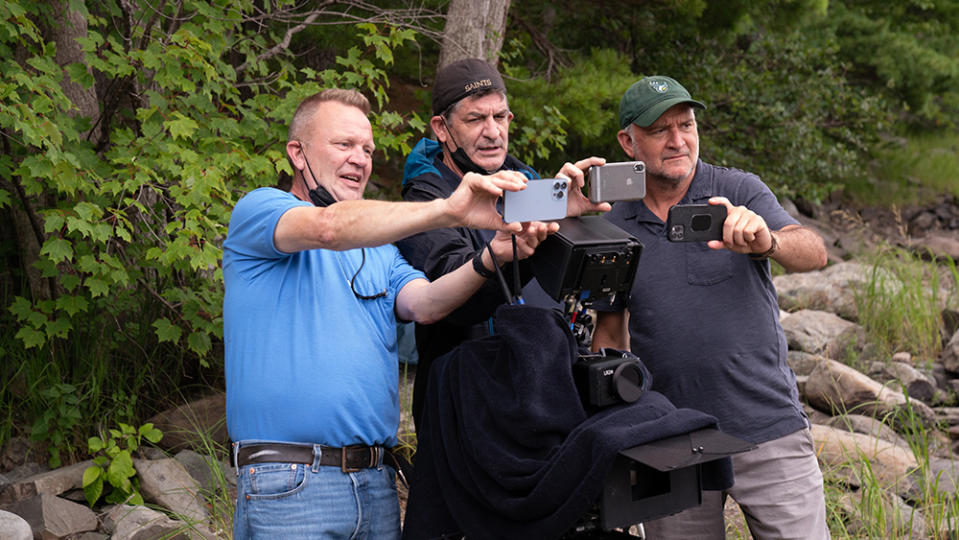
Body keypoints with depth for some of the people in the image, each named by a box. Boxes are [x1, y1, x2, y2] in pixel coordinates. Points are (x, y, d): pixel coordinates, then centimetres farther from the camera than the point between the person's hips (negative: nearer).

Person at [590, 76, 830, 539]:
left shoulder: (740, 192, -1)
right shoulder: (612, 227, 6)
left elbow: (813, 253, -17)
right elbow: (609, 331, 13)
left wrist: (765, 241, -39)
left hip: (769, 430, -1)